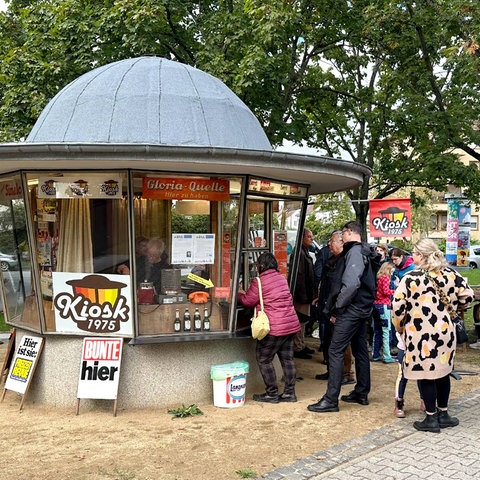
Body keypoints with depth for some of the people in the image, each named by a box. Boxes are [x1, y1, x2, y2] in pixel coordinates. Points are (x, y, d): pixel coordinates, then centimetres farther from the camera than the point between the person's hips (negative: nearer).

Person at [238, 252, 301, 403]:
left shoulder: (259, 282, -11)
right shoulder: (282, 278, 11)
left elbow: (248, 301, -2)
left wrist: (239, 293, 19)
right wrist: (247, 293, 23)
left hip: (274, 328, -8)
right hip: (291, 324, 8)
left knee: (264, 359, 6)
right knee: (287, 358, 13)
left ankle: (272, 394, 10)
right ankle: (289, 393, 18)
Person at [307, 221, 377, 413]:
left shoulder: (354, 252, -15)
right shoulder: (363, 252, 16)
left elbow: (350, 284, -26)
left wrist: (337, 307, -17)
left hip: (351, 310, -10)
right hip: (362, 309, 10)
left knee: (335, 351, -9)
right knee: (360, 350, 15)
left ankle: (331, 399, -7)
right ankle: (361, 393, 26)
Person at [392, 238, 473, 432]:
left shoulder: (411, 278, -14)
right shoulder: (449, 274, 0)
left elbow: (398, 305, -14)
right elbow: (468, 295, 4)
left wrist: (400, 326, 3)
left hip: (421, 334, -5)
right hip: (445, 331, 5)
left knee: (426, 375, 5)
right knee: (443, 372, 17)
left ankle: (431, 419, 12)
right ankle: (443, 414, 27)